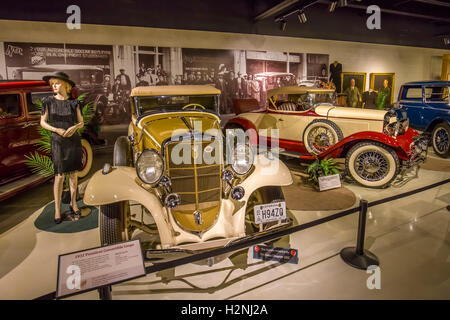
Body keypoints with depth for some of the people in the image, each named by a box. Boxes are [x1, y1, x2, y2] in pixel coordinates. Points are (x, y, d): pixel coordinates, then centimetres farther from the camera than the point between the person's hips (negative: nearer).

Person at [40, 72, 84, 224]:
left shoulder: (74, 102, 3)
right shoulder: (49, 102, 1)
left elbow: (81, 122, 6)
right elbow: (43, 122, 4)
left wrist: (74, 127, -15)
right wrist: (56, 130, -13)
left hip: (74, 140, 1)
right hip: (57, 141, -1)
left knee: (73, 173, 7)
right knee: (59, 175, -5)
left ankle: (73, 203, 21)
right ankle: (57, 209, 4)